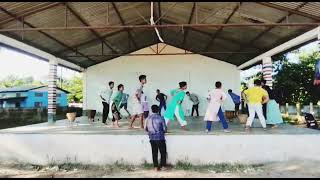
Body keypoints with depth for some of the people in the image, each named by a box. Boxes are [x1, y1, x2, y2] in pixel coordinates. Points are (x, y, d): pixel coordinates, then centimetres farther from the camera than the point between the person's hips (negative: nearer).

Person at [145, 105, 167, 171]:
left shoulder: (148, 118, -1)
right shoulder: (161, 118, -11)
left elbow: (146, 129, 6)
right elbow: (165, 129, -6)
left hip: (152, 138, 3)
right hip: (160, 138, -3)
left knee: (154, 153, 12)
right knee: (163, 152, 12)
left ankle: (156, 167, 16)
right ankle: (163, 166, 17)